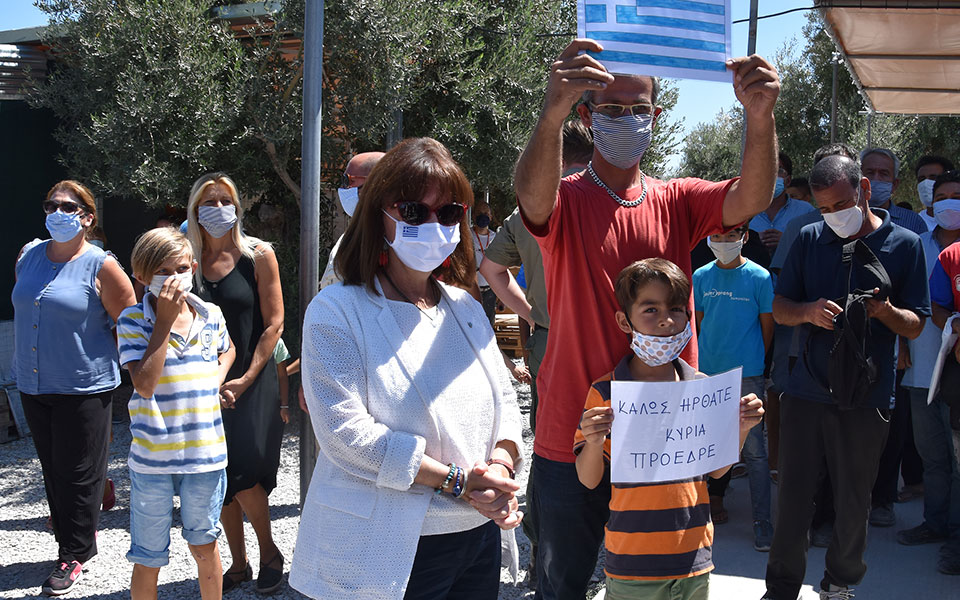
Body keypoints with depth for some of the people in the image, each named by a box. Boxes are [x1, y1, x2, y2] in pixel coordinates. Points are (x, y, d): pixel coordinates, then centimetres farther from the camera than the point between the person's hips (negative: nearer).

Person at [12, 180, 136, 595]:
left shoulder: (101, 266, -9)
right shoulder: (29, 256, 7)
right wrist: (20, 364, 19)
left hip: (84, 387, -6)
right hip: (33, 385, 6)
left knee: (78, 474, 1)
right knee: (52, 469, 14)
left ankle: (74, 555, 13)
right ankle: (71, 538, 29)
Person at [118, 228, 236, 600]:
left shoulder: (211, 315, 2)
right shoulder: (133, 320, -9)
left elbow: (228, 349, 26)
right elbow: (145, 385, -22)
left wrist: (215, 382, 5)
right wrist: (165, 319, -21)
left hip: (205, 453, 3)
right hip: (152, 457, -3)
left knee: (204, 545, 18)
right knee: (148, 559, 9)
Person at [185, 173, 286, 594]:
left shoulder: (258, 255, -4)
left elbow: (273, 323, -6)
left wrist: (246, 379, -12)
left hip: (252, 381, -3)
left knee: (244, 475, -11)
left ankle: (269, 552, 13)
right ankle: (239, 563, 23)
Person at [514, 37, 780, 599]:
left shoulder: (677, 202, 4)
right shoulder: (564, 199, -5)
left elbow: (751, 198, -15)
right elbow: (533, 195, -30)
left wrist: (761, 117, -36)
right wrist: (554, 110, -51)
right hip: (574, 439, -3)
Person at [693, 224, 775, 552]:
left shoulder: (759, 277, -4)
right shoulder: (701, 276, 4)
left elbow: (767, 327, 2)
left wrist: (752, 359, 5)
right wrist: (712, 353, 9)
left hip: (746, 374, -3)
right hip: (708, 371, 3)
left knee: (753, 448, -4)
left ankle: (762, 521, 1)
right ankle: (715, 498, 32)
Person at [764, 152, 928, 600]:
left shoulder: (904, 244, -1)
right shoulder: (810, 239, 4)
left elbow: (916, 326, 0)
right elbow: (780, 309, 7)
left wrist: (885, 310, -21)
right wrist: (809, 311, -16)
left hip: (866, 397, -1)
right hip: (806, 391, 1)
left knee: (853, 503, 9)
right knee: (792, 496, 5)